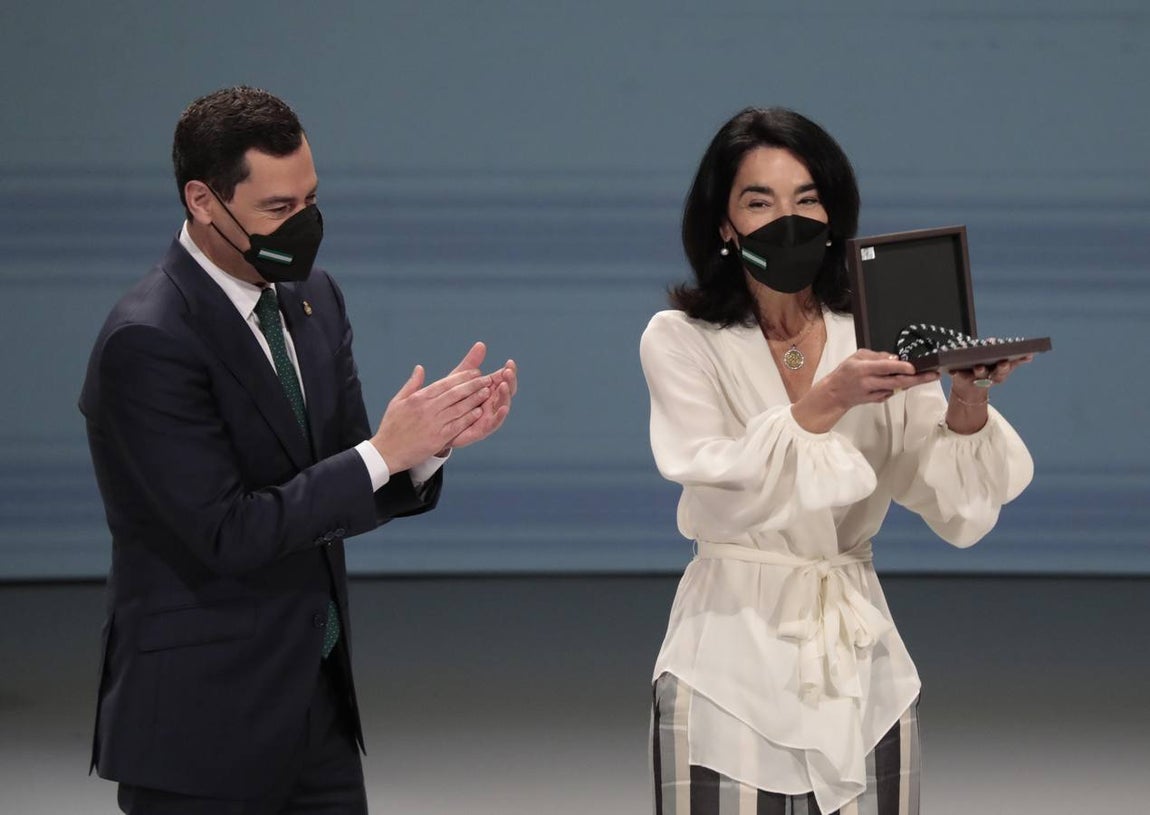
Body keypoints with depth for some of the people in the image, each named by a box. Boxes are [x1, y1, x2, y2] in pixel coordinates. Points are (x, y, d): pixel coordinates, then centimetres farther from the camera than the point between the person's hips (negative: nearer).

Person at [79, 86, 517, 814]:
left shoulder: (312, 298, 6)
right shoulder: (147, 342, -19)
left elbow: (353, 498, 9)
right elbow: (228, 533, -21)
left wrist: (431, 440, -11)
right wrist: (383, 452, -20)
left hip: (318, 698, 7)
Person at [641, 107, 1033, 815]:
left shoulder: (880, 338, 5)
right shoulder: (678, 339, -1)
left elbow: (956, 510, -4)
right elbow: (717, 495, -17)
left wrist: (968, 404, -23)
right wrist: (827, 402, -29)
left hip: (861, 663, 2)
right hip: (734, 658, -2)